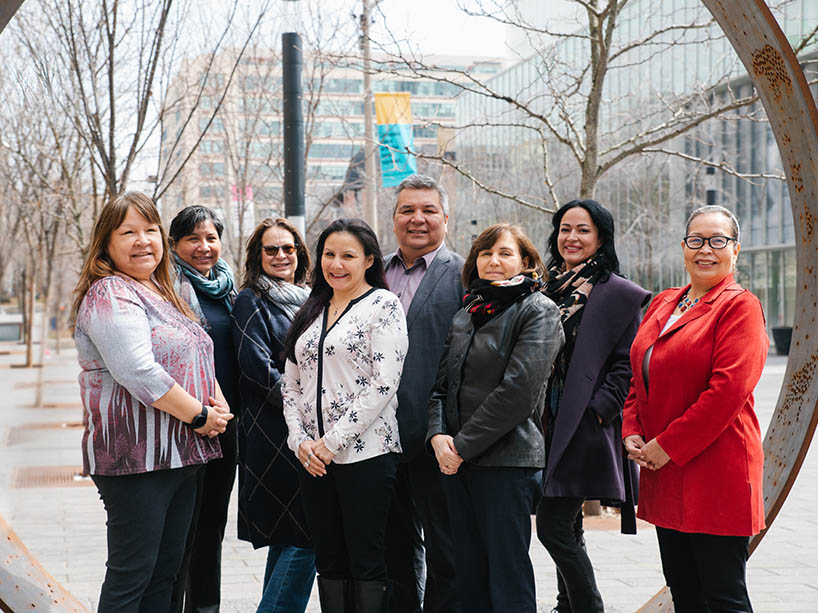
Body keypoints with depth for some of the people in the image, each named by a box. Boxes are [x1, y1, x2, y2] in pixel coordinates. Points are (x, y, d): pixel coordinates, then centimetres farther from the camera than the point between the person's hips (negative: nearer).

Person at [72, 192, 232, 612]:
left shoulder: (162, 294, 18)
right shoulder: (109, 296, -12)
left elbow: (199, 357, 22)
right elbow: (138, 373, -23)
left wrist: (220, 406, 2)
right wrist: (201, 415, -15)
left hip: (179, 456, 9)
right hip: (135, 457, -9)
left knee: (165, 571, 13)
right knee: (131, 576, -4)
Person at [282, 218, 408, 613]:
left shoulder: (383, 305, -5)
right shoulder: (311, 311, 15)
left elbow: (384, 383, -13)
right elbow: (291, 384, 15)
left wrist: (333, 440, -14)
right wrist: (300, 440, 0)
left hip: (365, 451, -6)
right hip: (313, 456, 6)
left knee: (366, 561, -1)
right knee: (329, 561, 10)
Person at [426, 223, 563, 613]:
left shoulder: (538, 311, -5)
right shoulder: (466, 315, 16)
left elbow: (518, 391, -15)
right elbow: (441, 383, 14)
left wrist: (463, 444, -13)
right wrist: (438, 435, -5)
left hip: (508, 460, -6)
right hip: (458, 463, 7)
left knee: (508, 575, -3)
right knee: (469, 575, 11)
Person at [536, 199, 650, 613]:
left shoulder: (619, 295, -4)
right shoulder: (546, 287, 13)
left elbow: (626, 365, -8)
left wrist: (597, 409, -17)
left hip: (584, 425, -6)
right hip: (547, 422, 6)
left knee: (553, 526, -10)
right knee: (565, 527, 13)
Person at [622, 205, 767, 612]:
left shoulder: (740, 307, -8)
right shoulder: (663, 304, 14)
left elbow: (728, 390, -18)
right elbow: (639, 376, 19)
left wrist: (668, 446, -16)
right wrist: (633, 432, 3)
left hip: (716, 473, -7)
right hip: (664, 472, 7)